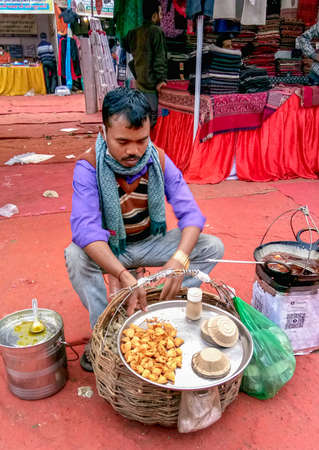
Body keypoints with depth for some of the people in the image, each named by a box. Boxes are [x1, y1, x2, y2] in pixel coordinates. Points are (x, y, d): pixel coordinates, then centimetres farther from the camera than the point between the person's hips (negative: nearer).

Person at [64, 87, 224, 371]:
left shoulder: (158, 160, -13)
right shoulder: (89, 166, -22)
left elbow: (190, 212, -18)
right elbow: (85, 228, -35)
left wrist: (179, 259, -38)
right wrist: (124, 276, -49)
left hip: (151, 243, 3)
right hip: (108, 249, -2)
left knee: (212, 247, -14)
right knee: (76, 257, -34)